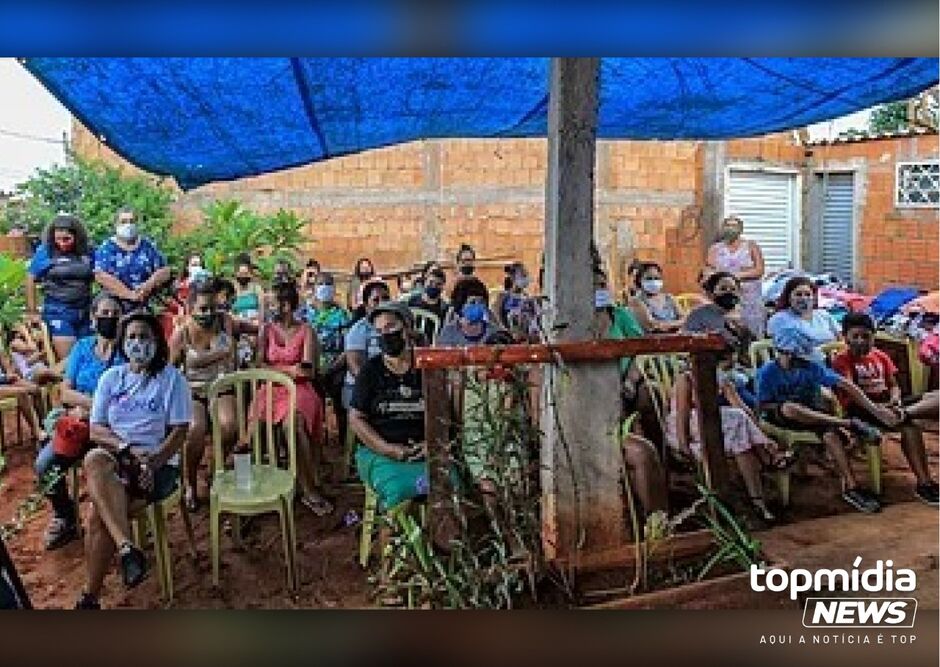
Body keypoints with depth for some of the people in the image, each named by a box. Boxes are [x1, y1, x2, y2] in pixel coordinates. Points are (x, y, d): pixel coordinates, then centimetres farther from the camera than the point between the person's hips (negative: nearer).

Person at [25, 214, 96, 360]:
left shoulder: (88, 252, 2)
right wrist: (31, 312, 2)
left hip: (85, 312, 3)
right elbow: (31, 280, 1)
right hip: (58, 312, -3)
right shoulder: (45, 252, -4)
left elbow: (97, 278, 11)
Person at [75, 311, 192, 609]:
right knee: (94, 460, -33)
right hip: (114, 459, 3)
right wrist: (127, 448, -12)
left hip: (159, 463, -3)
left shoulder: (172, 378, 3)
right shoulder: (111, 377, 13)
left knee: (99, 512, -25)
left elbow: (179, 432, -3)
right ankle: (126, 547, -40)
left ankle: (90, 596, -12)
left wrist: (151, 461, -18)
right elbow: (96, 430, 7)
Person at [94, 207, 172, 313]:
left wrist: (148, 285, -12)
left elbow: (164, 271, 7)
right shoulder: (106, 249, 5)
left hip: (145, 308, 2)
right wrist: (130, 294, -15)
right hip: (115, 308, -2)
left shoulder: (148, 247, 12)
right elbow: (102, 276, -8)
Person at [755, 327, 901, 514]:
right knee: (789, 409, -39)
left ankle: (850, 486, -32)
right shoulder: (767, 372, -7)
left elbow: (845, 385, -8)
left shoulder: (812, 366, -2)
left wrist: (874, 409, -17)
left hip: (816, 415, 2)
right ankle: (850, 424, -30)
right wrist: (782, 407, -22)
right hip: (784, 418, -2)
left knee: (830, 434, -33)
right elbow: (763, 407, -6)